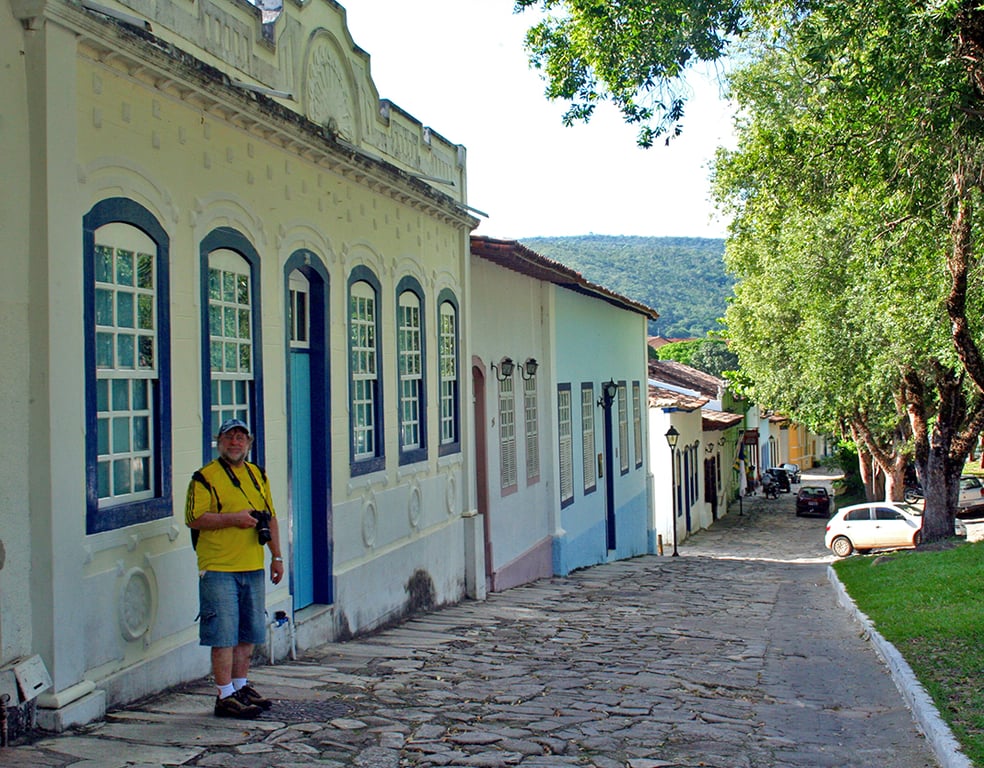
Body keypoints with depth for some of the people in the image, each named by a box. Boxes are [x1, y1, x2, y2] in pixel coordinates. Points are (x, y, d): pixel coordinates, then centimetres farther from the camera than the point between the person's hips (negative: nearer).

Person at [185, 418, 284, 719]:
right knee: (224, 635, -4)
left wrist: (277, 556, 15)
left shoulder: (258, 475, 15)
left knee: (249, 633, 14)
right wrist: (233, 518, -20)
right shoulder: (205, 478, -6)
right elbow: (193, 519, -14)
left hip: (253, 568, 7)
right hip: (219, 569, -7)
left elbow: (270, 517, 20)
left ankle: (241, 686, 26)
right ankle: (226, 697, 4)